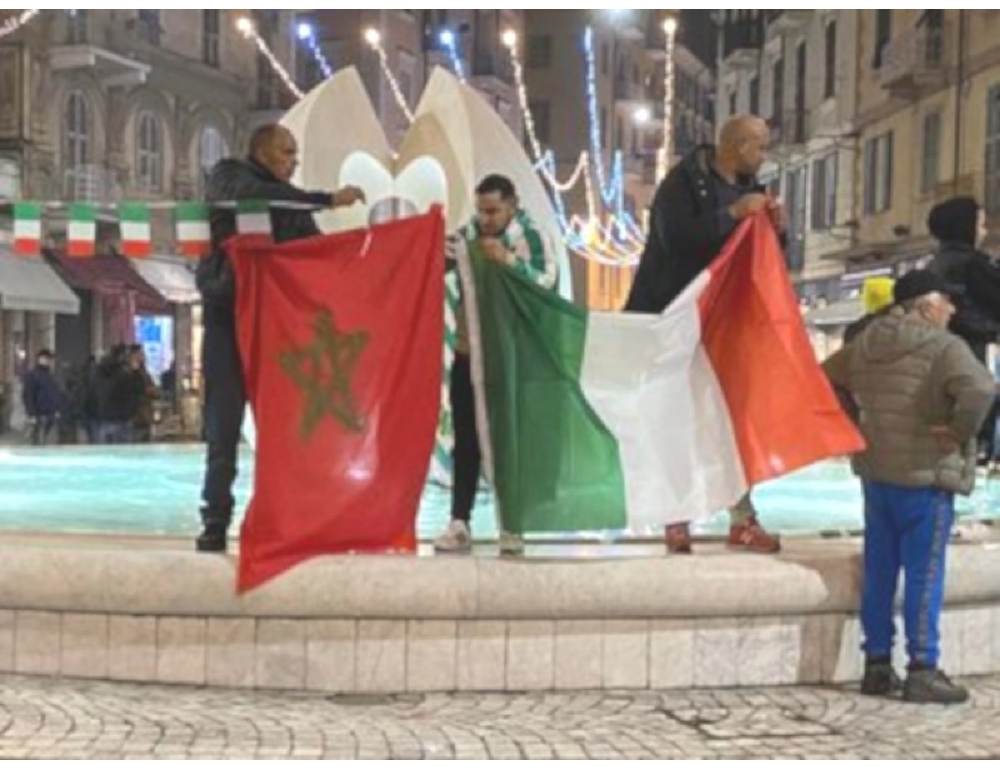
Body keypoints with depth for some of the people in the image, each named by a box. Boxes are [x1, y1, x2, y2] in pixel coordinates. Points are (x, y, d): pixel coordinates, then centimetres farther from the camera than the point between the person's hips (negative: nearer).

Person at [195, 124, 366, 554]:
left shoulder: (292, 202, 17)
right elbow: (256, 196, -18)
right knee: (223, 425, -4)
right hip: (229, 315, -4)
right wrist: (329, 200, -19)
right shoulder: (228, 176, 4)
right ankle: (216, 523, 0)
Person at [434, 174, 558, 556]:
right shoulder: (468, 234, 6)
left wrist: (507, 259, -26)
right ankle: (459, 524, 9)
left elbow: (546, 281, -17)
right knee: (466, 441, 4)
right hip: (468, 352, 3)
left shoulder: (531, 237, -4)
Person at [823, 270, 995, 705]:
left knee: (878, 571, 12)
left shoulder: (866, 343, 10)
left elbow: (824, 379, 21)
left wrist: (853, 421, 17)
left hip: (875, 470, 7)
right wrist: (961, 432, -16)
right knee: (924, 574, -1)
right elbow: (979, 389, -30)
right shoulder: (943, 346, -13)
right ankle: (922, 671, 3)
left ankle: (877, 665, 18)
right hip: (925, 474, -7)